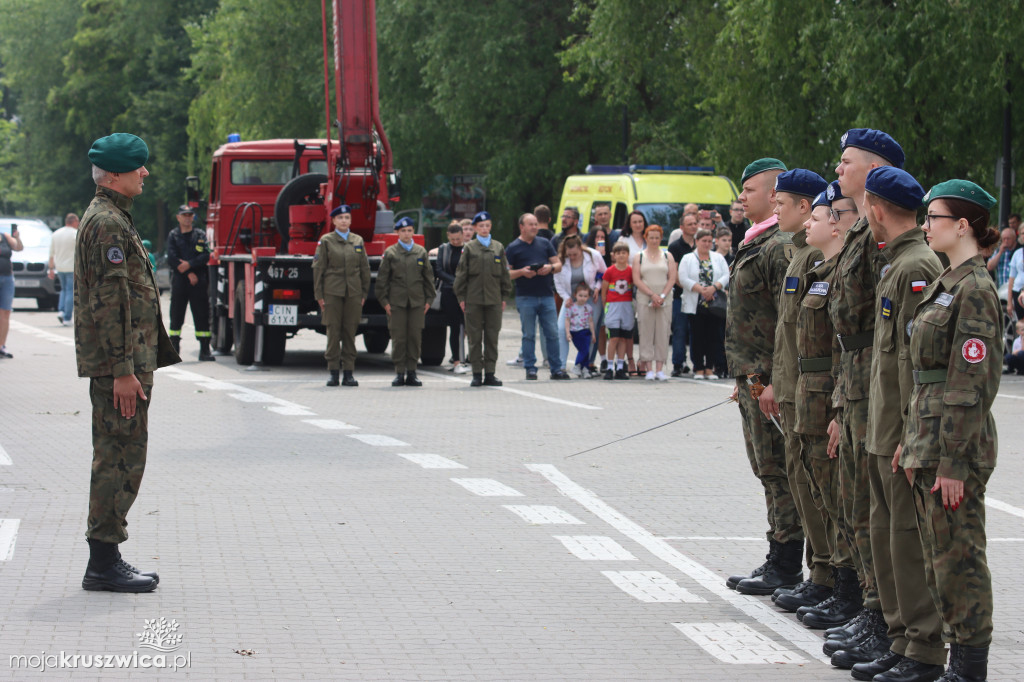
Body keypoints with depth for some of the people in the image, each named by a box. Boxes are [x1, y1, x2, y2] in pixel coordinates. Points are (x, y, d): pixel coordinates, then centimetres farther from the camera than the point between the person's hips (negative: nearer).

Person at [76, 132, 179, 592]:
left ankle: (106, 559, 17)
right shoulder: (108, 224, -15)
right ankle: (103, 563, -5)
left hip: (119, 364, 11)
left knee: (117, 458, 13)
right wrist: (123, 370, -22)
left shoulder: (106, 218, 19)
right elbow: (112, 302, -20)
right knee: (121, 457, -8)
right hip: (118, 363, -11)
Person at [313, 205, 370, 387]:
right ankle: (333, 372, 2)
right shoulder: (326, 241, 3)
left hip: (353, 293, 2)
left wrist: (364, 293, 8)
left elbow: (365, 268, 14)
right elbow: (318, 268, 2)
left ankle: (349, 372, 5)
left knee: (350, 331, 2)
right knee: (333, 331, -3)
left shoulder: (358, 241, 11)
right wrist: (319, 295, -3)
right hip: (332, 293, -2)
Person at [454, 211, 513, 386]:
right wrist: (461, 297, -1)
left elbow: (504, 273, 13)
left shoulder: (498, 247, 10)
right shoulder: (469, 248, 3)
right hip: (473, 299, -2)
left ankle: (490, 373, 8)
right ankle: (477, 373, 4)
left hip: (494, 299, 2)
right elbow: (461, 273, 4)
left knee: (492, 337, 3)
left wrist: (504, 296, 9)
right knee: (475, 337, 0)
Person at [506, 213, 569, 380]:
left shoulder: (544, 243, 13)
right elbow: (505, 273, 0)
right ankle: (530, 368, 7)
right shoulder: (513, 248, 3)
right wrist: (521, 272, -16)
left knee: (552, 333, 1)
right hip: (525, 298, -3)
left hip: (547, 296, 3)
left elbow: (559, 265, 14)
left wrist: (550, 268, -8)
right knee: (529, 335, 1)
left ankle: (556, 368, 6)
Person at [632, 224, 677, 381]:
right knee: (646, 334, -4)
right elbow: (636, 280, -2)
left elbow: (672, 279, 3)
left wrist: (662, 296, -10)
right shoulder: (639, 257, 8)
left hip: (665, 300, 1)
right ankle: (649, 369, -2)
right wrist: (652, 295, -12)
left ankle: (659, 369, -1)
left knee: (663, 333, -3)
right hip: (644, 300, -1)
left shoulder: (668, 256, 11)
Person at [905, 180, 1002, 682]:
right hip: (930, 436, 10)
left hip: (956, 443, -10)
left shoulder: (974, 291, -15)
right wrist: (914, 442, 16)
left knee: (957, 556, -4)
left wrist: (953, 461, -19)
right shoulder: (947, 283, 14)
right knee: (939, 556, 12)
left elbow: (973, 384, -18)